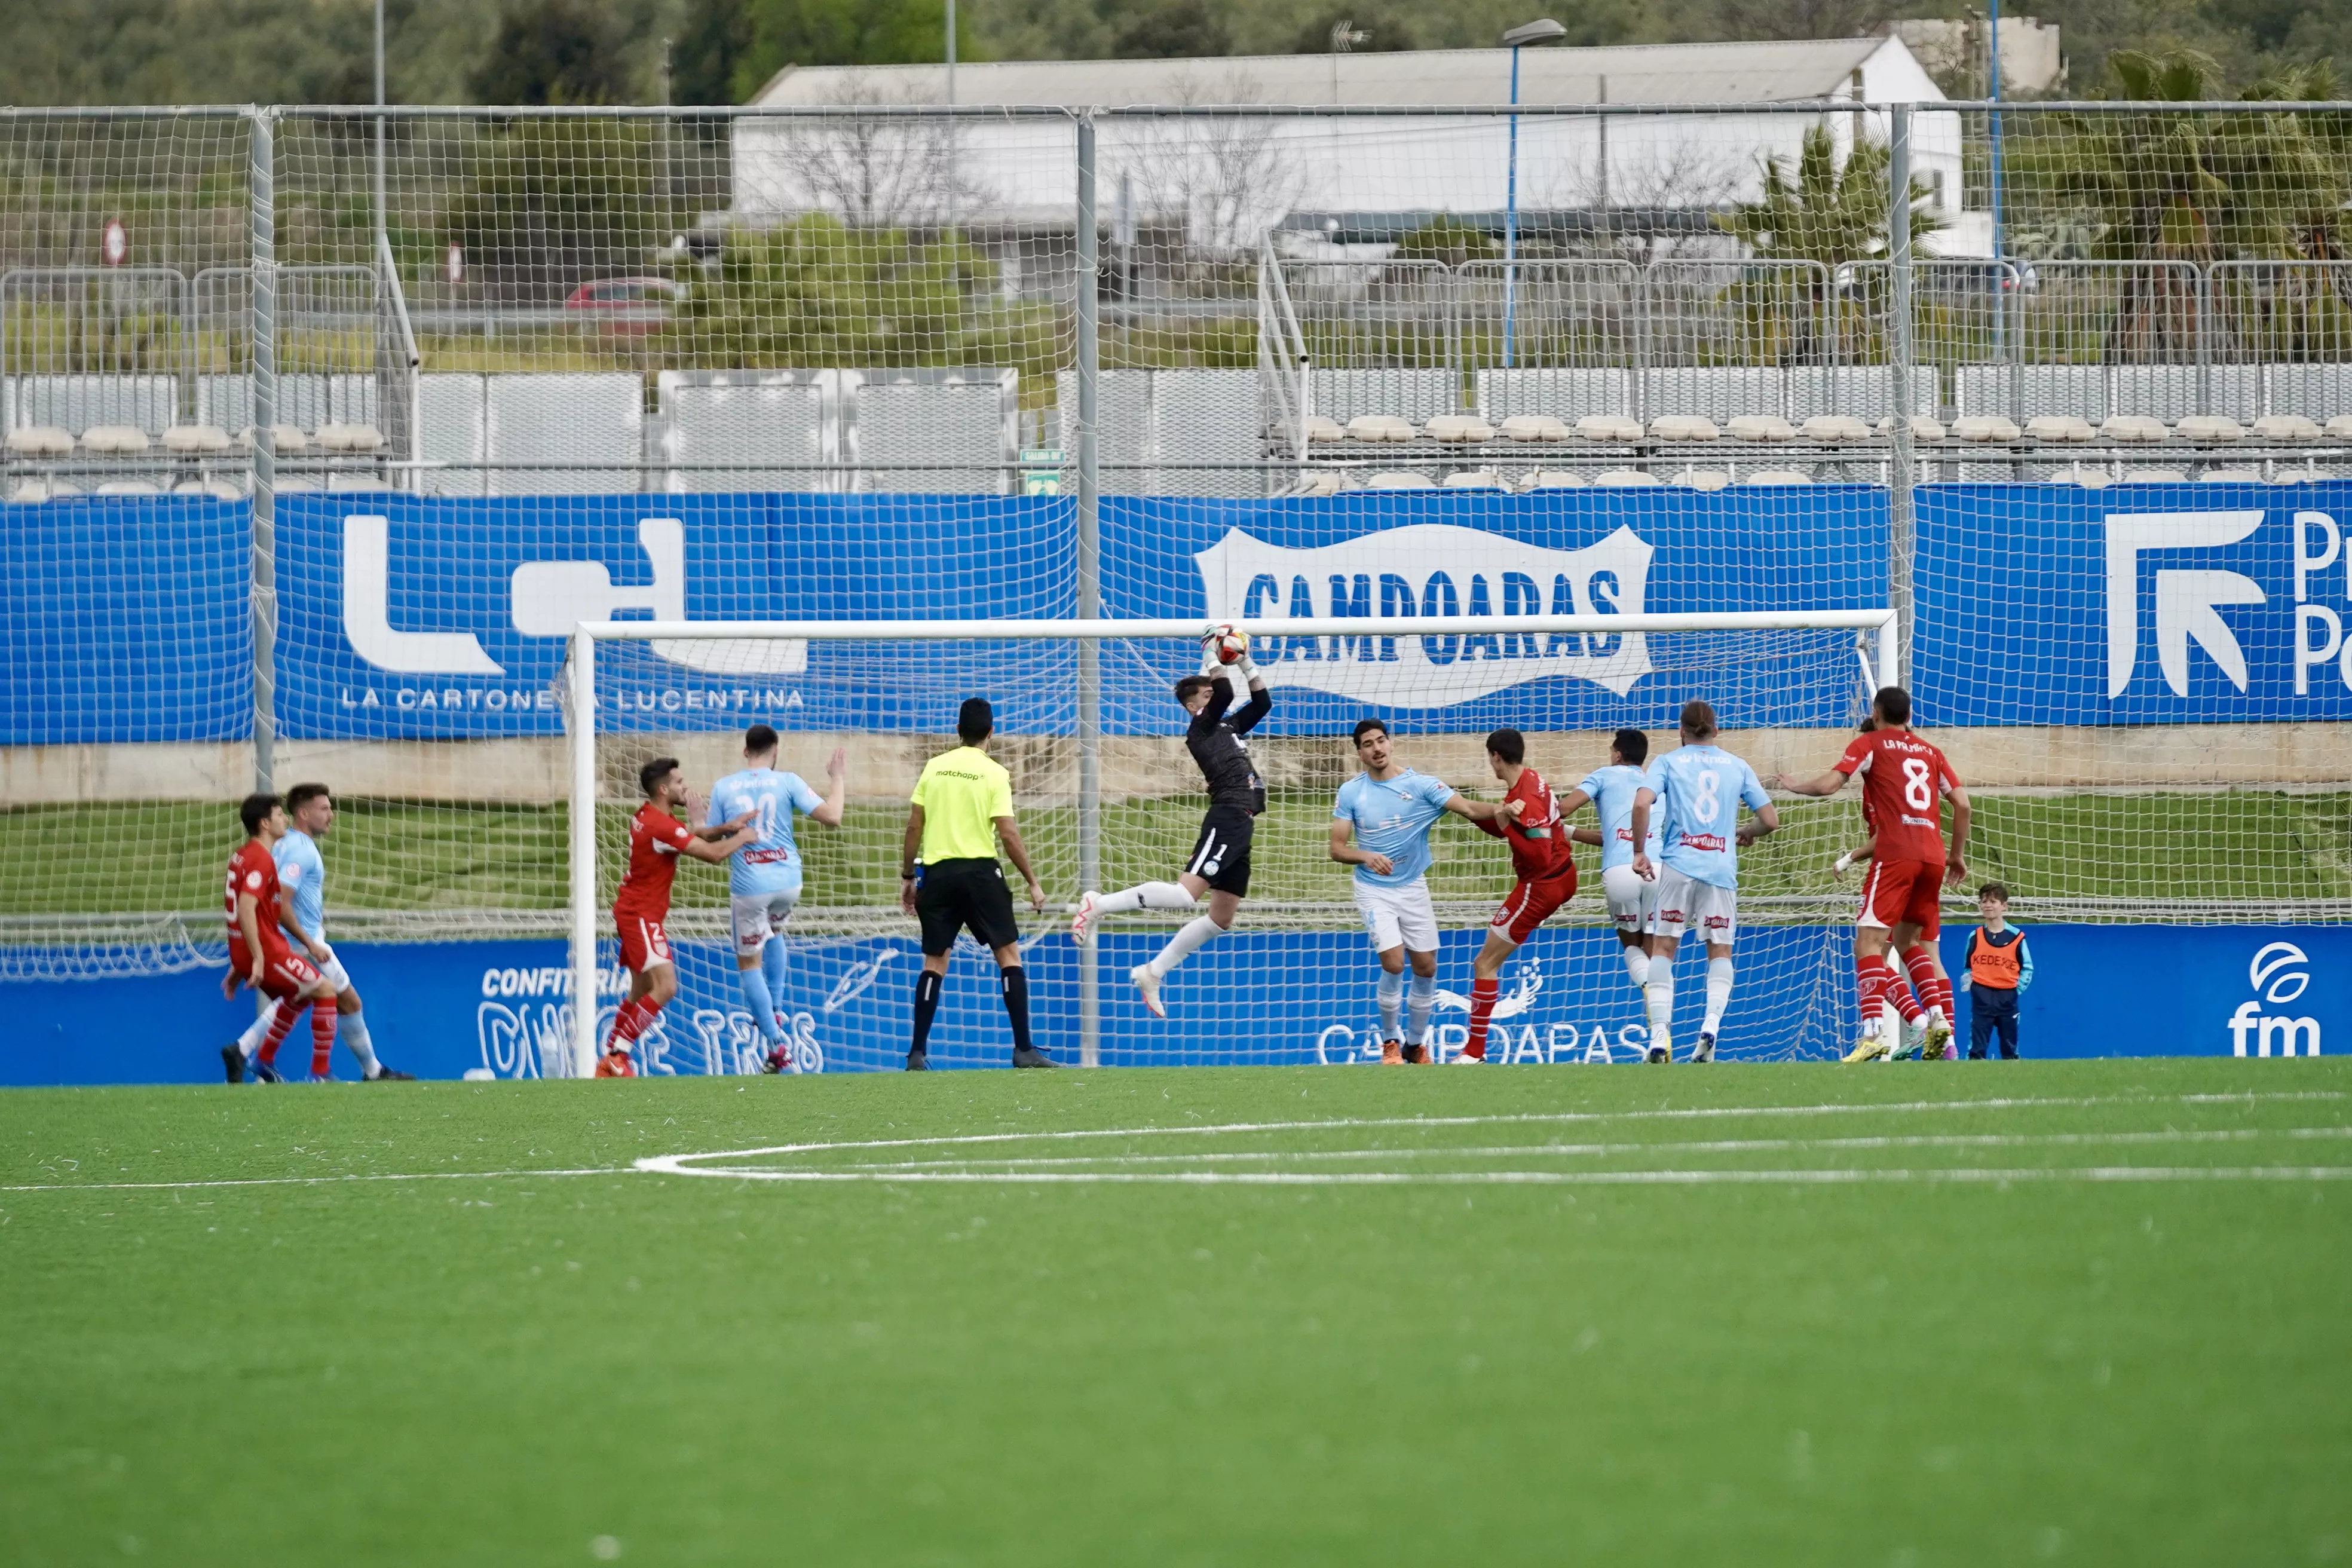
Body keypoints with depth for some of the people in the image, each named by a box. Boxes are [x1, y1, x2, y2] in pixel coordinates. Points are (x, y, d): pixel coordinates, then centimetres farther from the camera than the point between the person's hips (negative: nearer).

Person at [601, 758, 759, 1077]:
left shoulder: (649, 816, 7)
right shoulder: (660, 826, -23)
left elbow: (692, 838, 14)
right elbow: (713, 855, -21)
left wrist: (725, 828, -3)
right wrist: (742, 837, -4)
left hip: (633, 913, 10)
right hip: (640, 916, -10)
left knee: (642, 991, 16)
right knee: (665, 987, -17)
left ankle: (610, 1059, 19)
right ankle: (617, 1055, -16)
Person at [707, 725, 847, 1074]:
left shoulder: (723, 788, 0)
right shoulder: (787, 783, -3)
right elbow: (832, 817, -9)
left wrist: (702, 823, 25)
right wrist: (838, 779, 6)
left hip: (748, 885, -2)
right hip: (787, 881, 2)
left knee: (749, 964, 10)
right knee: (773, 930, 35)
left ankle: (777, 1044, -1)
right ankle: (775, 1010, 26)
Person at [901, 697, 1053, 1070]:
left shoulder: (934, 767, 6)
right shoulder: (993, 773, -4)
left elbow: (914, 826, 7)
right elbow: (1008, 834, -8)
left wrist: (908, 876, 17)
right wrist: (1033, 883, -1)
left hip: (937, 872, 3)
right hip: (979, 870, -3)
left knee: (934, 962, 8)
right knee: (1009, 954, 3)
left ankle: (918, 1053, 3)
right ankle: (1023, 1050, -4)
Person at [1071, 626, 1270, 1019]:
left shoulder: (1228, 727, 24)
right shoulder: (1201, 728, -1)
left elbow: (1263, 703, 31)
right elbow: (1225, 694, -16)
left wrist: (1247, 664, 22)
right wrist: (1212, 656, -7)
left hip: (1241, 825, 9)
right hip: (1226, 819, -9)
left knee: (1221, 918, 8)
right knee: (1185, 894, -25)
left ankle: (1153, 972, 13)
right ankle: (1098, 905, -21)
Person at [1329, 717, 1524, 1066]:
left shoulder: (1420, 785, -7)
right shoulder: (1350, 793, -4)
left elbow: (1469, 809, -16)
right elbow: (1337, 848, -3)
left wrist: (1498, 808, -37)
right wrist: (1366, 857, -23)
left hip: (1413, 889, 1)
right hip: (1374, 890, -1)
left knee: (1425, 968, 3)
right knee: (1394, 964, -17)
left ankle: (1416, 1043, 24)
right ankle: (1390, 1041, 4)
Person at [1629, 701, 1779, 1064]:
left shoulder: (1668, 762, 6)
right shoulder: (1737, 767, 11)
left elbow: (1642, 803, -11)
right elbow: (1770, 820, 11)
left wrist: (1639, 852, -1)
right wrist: (1746, 832, 32)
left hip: (1679, 865, -1)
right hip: (1722, 867, 1)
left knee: (1663, 948, 6)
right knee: (1720, 950, 13)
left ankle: (1660, 1034, -6)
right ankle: (1711, 1024, -10)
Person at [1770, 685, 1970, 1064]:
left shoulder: (1870, 744, 6)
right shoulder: (1929, 752, 20)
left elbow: (1828, 785, -3)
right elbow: (1962, 803, 14)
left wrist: (1794, 786, 16)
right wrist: (1957, 856, 23)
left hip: (1895, 853, -6)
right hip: (1932, 856, 6)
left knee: (1868, 940, -10)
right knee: (1910, 942, 21)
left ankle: (1873, 1031, -27)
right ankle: (1939, 1017, 4)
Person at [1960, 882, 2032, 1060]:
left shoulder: (2016, 937, 1)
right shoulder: (1975, 937, 6)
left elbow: (2027, 968, 5)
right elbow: (1968, 967, 13)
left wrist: (2018, 988, -7)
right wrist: (1966, 982, -4)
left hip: (2007, 995, -1)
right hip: (1981, 996, 1)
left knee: (2009, 1041, 6)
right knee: (1978, 1041, -4)